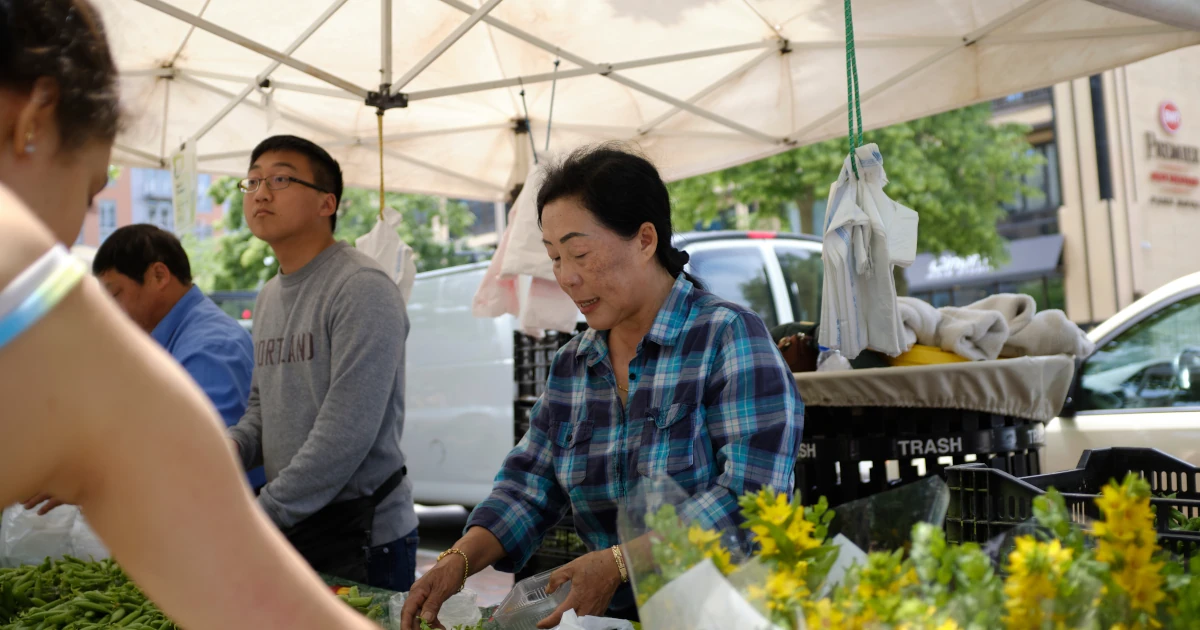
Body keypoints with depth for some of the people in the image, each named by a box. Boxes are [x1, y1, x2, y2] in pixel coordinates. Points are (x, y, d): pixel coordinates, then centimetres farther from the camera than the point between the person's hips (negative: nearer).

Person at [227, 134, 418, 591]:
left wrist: (257, 515, -17)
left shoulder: (363, 289, -16)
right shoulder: (268, 299, 13)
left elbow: (346, 433, -22)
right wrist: (232, 446, -2)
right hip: (288, 532, 8)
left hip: (361, 536, -8)